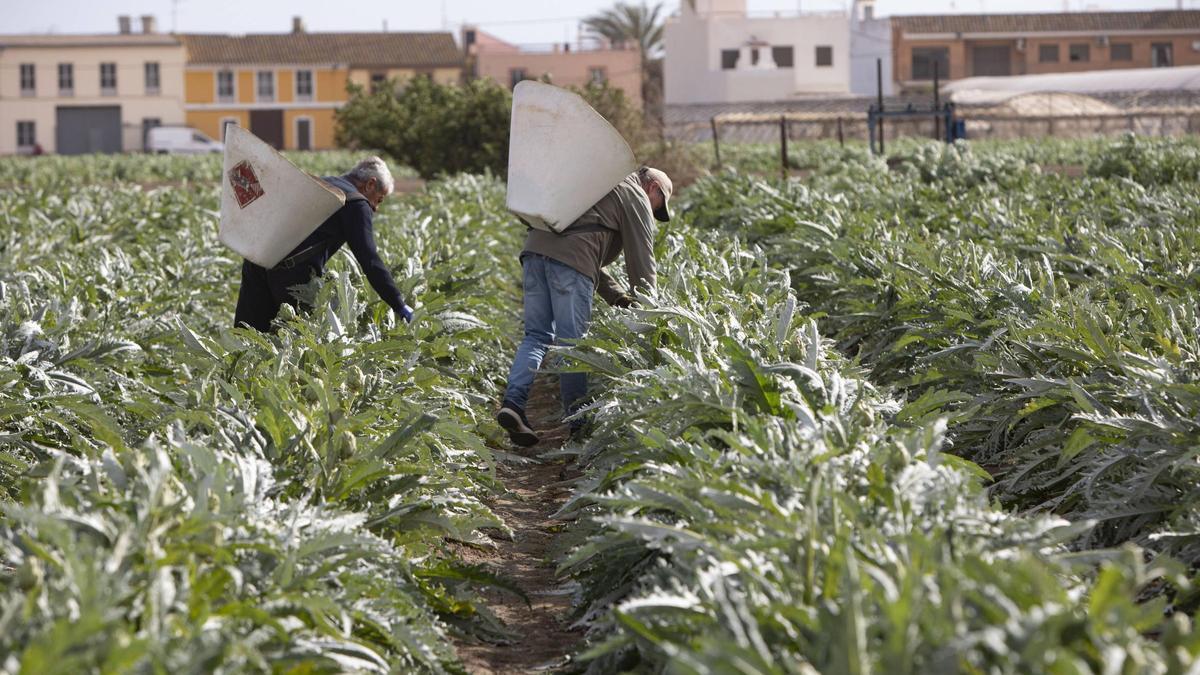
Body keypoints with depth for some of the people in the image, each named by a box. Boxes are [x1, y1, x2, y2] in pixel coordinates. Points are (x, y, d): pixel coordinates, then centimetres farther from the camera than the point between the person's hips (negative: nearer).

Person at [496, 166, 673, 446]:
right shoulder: (636, 197, 13)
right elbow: (641, 260, 7)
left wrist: (618, 296, 29)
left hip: (536, 246, 7)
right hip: (570, 257, -7)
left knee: (537, 336, 8)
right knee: (572, 342, -4)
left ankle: (513, 402, -9)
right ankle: (579, 421, -1)